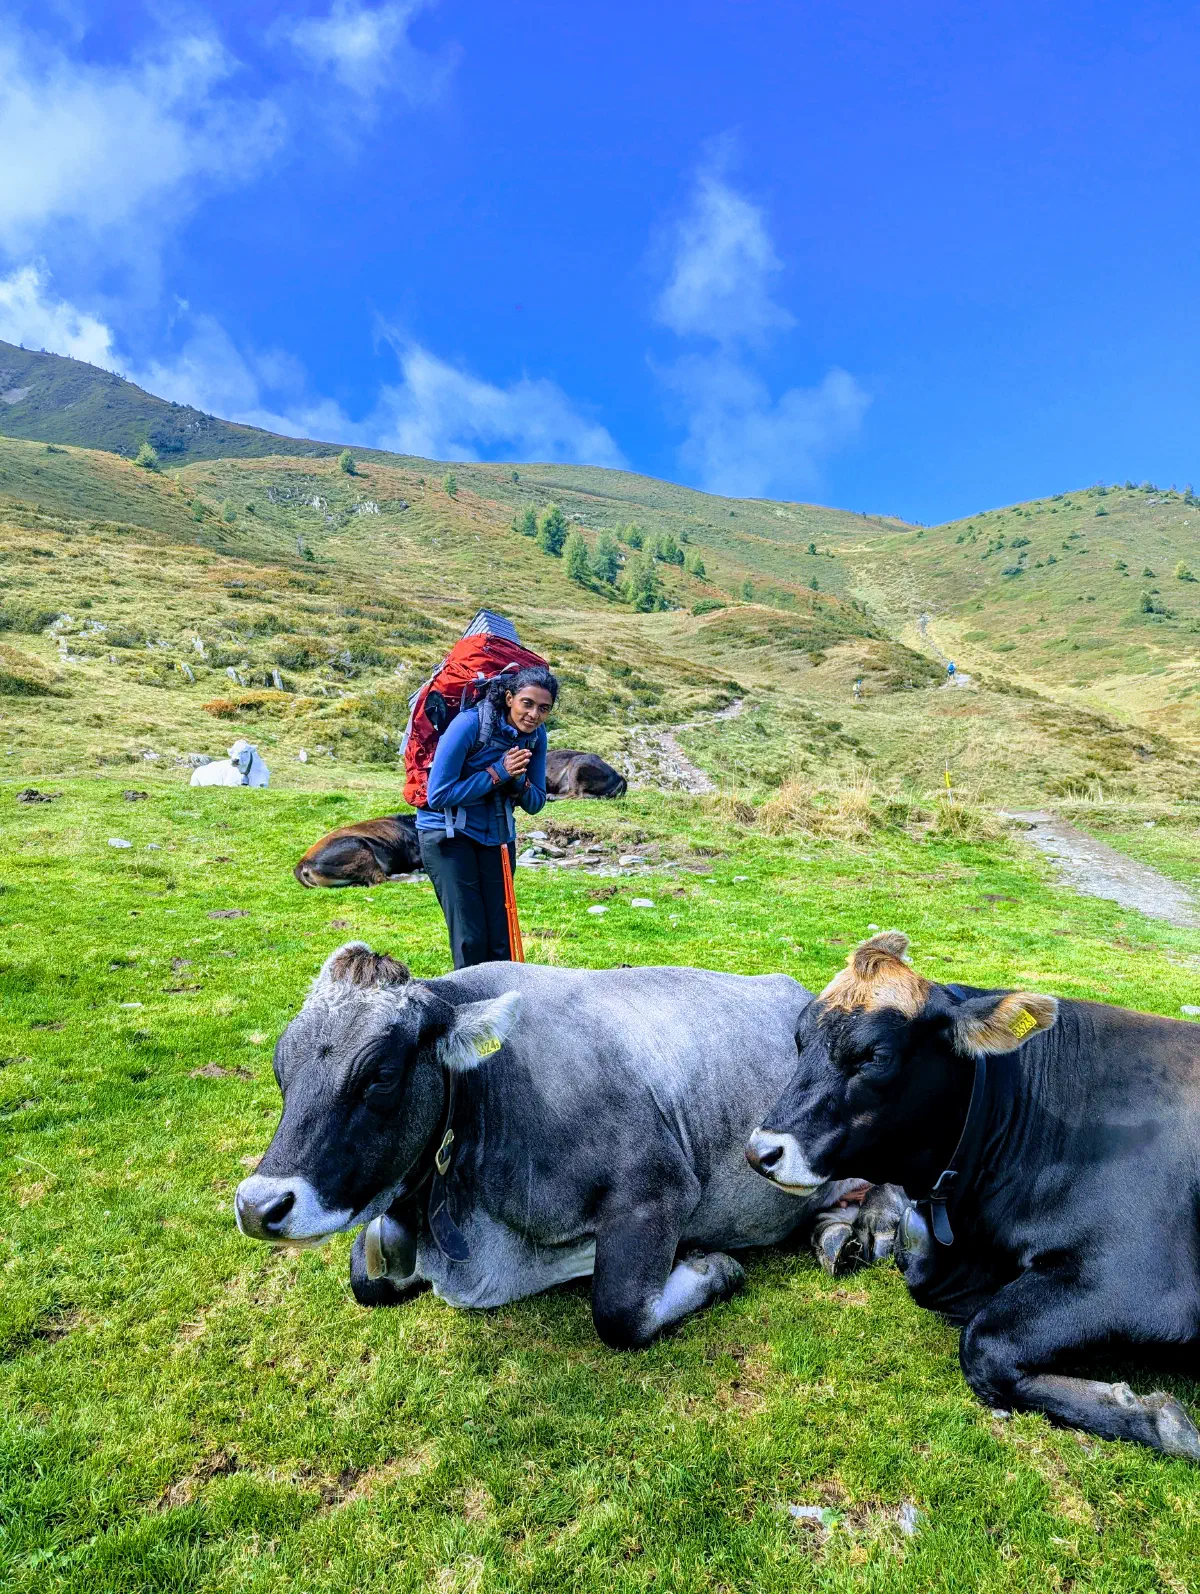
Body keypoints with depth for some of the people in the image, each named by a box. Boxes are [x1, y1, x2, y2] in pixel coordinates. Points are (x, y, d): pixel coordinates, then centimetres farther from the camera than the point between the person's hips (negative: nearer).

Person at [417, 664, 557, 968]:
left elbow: (536, 804, 4)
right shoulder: (469, 724, -21)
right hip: (448, 833, -5)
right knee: (471, 938, -7)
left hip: (497, 837, 5)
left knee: (501, 938, 6)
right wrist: (497, 773, -23)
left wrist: (518, 780, -18)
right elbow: (438, 795, -20)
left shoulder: (536, 735, -4)